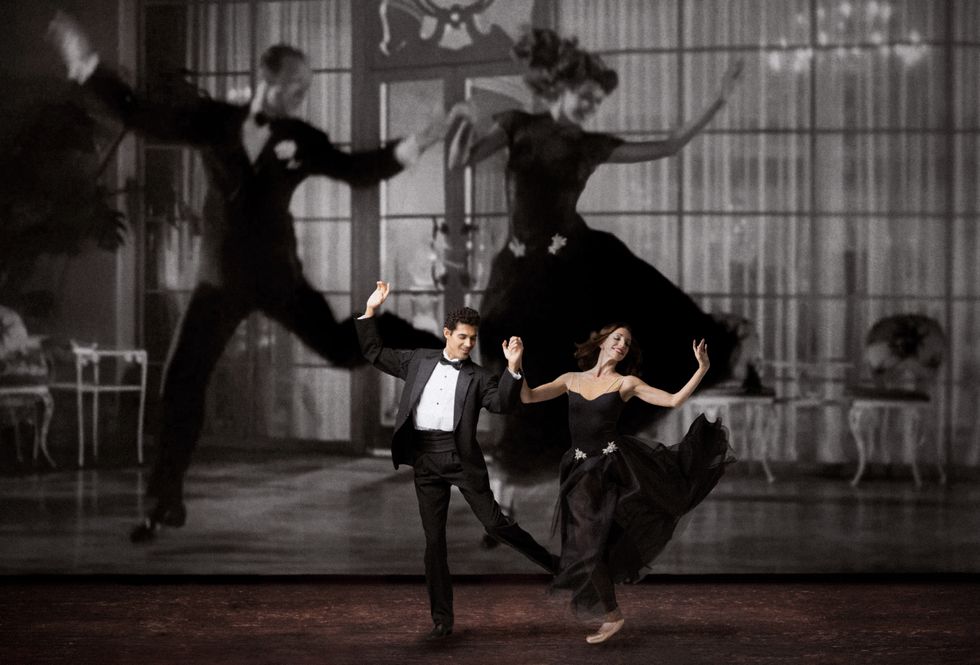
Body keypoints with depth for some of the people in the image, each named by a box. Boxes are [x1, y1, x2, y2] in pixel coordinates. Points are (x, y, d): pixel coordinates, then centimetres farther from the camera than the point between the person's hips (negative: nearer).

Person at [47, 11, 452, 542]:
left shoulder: (302, 140, -4)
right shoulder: (213, 120, -5)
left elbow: (357, 170, 0)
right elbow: (141, 116, -2)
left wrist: (414, 146, -12)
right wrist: (87, 65, -6)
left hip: (276, 274, 0)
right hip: (220, 278, 1)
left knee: (341, 347, -1)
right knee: (182, 380, -2)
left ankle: (428, 351, 32)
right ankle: (166, 499, 9)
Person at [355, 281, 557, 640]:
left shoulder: (478, 377, 5)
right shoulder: (419, 361, 13)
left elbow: (502, 404, -11)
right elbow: (375, 353, 19)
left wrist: (513, 367, -23)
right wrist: (370, 310, 12)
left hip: (462, 458, -2)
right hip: (426, 462, 2)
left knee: (494, 522, -8)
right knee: (434, 541, 4)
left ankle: (553, 563, 14)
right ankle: (442, 619, 10)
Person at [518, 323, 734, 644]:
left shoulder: (626, 383, 2)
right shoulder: (572, 379, 10)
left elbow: (674, 400, -4)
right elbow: (527, 397, 3)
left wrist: (702, 369, -14)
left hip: (616, 465, -1)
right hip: (583, 472, 2)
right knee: (588, 545, 4)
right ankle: (611, 615, 20)